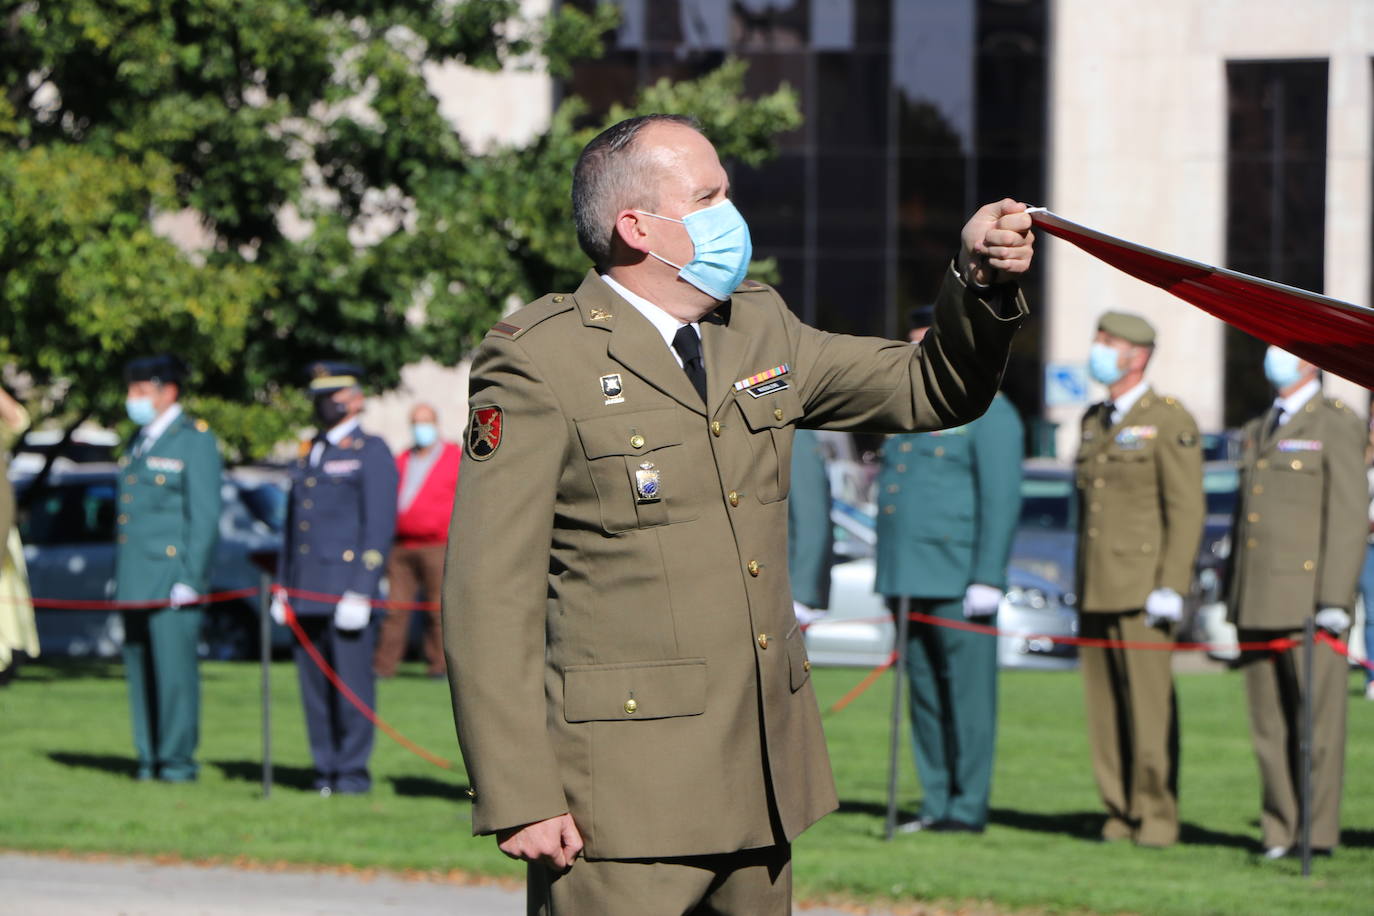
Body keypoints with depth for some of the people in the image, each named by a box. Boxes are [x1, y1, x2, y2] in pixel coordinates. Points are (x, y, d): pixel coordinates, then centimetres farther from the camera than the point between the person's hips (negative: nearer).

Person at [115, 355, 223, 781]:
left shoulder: (195, 441, -4)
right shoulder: (139, 442, 19)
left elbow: (206, 516, -9)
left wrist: (190, 579, -15)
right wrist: (117, 577, 16)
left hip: (172, 580, -8)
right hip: (135, 580, 8)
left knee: (175, 669, -8)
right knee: (140, 669, 6)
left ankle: (178, 759, -4)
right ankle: (150, 758, 10)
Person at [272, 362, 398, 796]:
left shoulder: (372, 453, -1)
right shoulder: (309, 456, 20)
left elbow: (380, 527, -9)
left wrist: (361, 592, -16)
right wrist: (284, 588, 16)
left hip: (348, 587, -6)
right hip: (306, 593, 7)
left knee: (353, 680, -6)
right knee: (314, 683, 5)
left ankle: (354, 769, 0)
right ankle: (326, 767, 10)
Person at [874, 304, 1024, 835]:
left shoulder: (986, 413, -5)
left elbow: (1002, 501, -11)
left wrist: (987, 578, -18)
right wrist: (887, 575, 19)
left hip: (957, 584, -8)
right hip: (908, 581, 8)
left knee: (967, 692, -5)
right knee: (924, 693, 8)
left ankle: (969, 806, -3)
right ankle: (936, 804, 12)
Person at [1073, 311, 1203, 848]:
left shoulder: (1170, 422, -6)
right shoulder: (1093, 422, 17)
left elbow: (1187, 510, -10)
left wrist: (1171, 587, -17)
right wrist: (1081, 587, 17)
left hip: (1143, 589, -7)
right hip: (1096, 591, 7)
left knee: (1150, 703, -8)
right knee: (1105, 704, 4)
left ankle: (1157, 817, -3)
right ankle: (1121, 814, 8)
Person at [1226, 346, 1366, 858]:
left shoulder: (1337, 427, -3)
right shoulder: (1257, 432, 19)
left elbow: (1349, 519, -10)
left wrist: (1335, 601, -16)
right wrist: (1234, 600, 15)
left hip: (1309, 599, -7)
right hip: (1258, 602, 7)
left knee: (1316, 720, -4)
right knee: (1268, 722, 6)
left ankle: (1318, 830, 1)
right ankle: (1280, 829, 10)